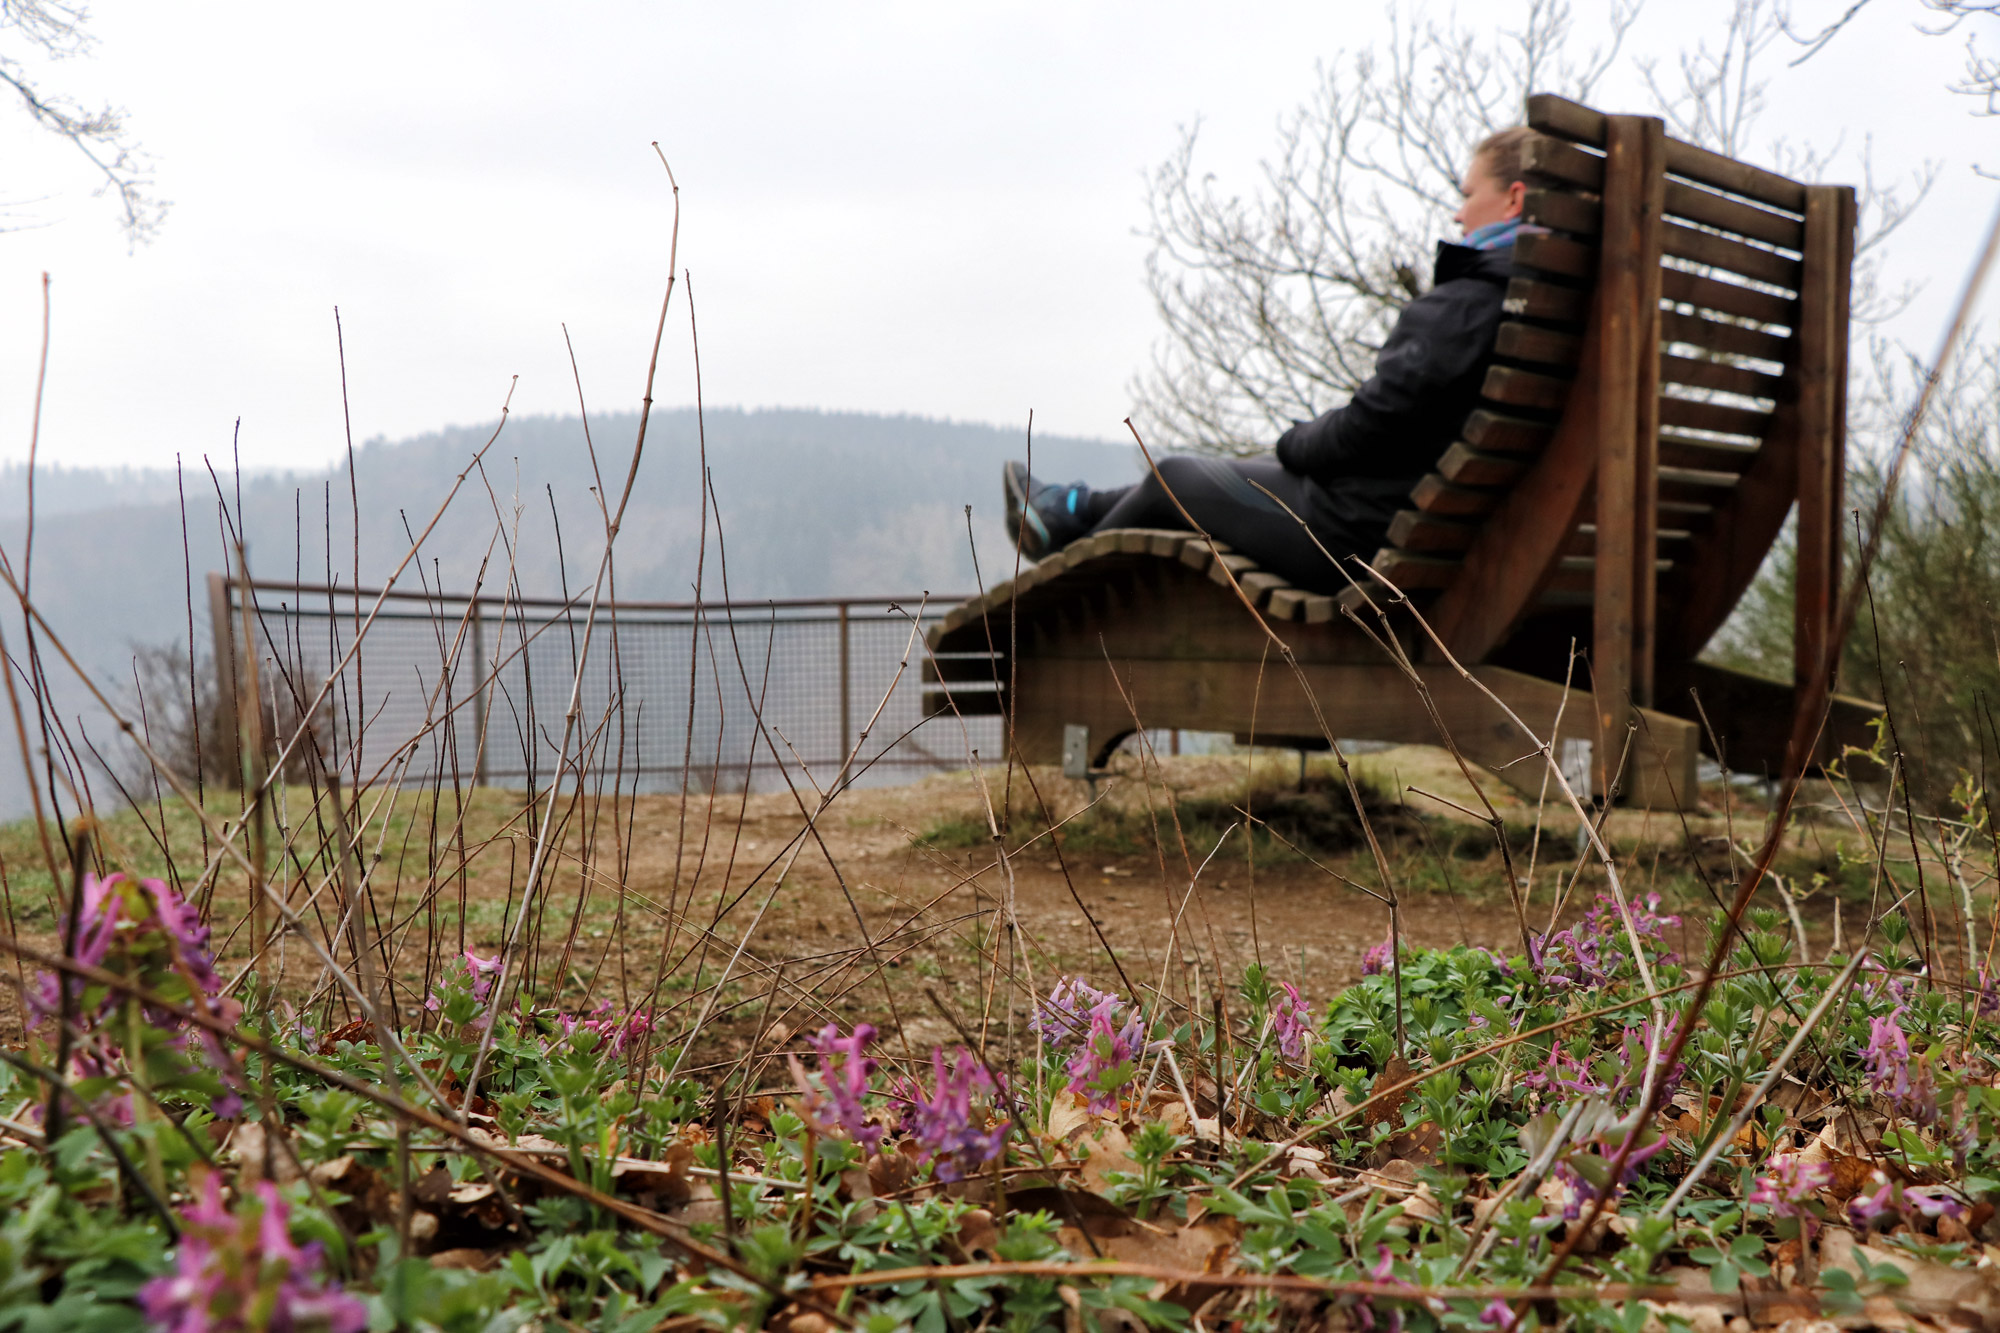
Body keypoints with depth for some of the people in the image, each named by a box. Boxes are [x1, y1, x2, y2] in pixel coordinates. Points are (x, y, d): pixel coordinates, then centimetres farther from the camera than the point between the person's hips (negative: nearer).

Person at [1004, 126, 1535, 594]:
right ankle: (1073, 510, 42)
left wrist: (1297, 443, -4)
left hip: (1360, 536, -9)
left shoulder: (1461, 303, -23)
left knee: (1174, 476, 9)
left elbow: (1372, 426, -24)